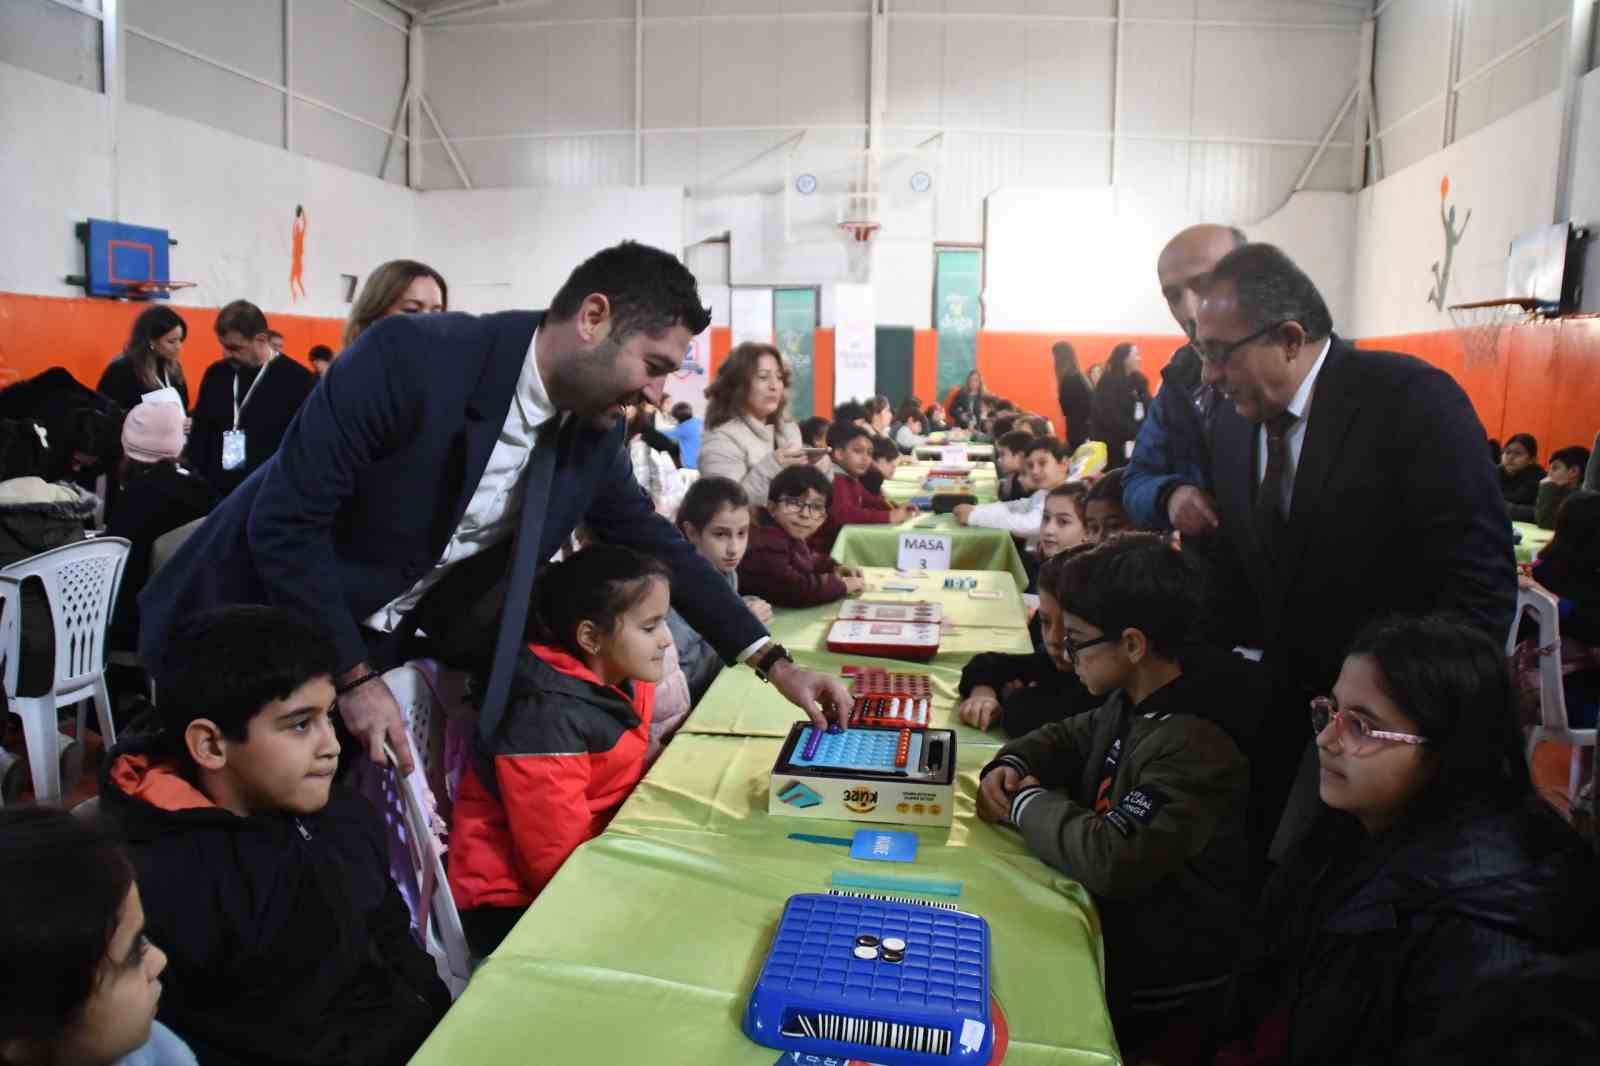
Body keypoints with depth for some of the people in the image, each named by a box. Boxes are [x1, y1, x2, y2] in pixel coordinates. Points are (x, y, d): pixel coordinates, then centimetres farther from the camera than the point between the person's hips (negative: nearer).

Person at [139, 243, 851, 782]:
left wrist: (771, 661, -2)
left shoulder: (595, 431, -7)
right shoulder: (412, 356, -28)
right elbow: (285, 521, -24)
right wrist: (355, 678, -24)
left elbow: (653, 542, 3)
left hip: (368, 649, 5)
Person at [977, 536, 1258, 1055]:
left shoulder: (1195, 749, -31)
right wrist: (1011, 766, -5)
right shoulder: (1135, 699, -1)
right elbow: (1067, 736, 16)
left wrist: (1028, 803, -20)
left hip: (1153, 975, -8)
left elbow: (1112, 861, -38)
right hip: (1111, 911, 8)